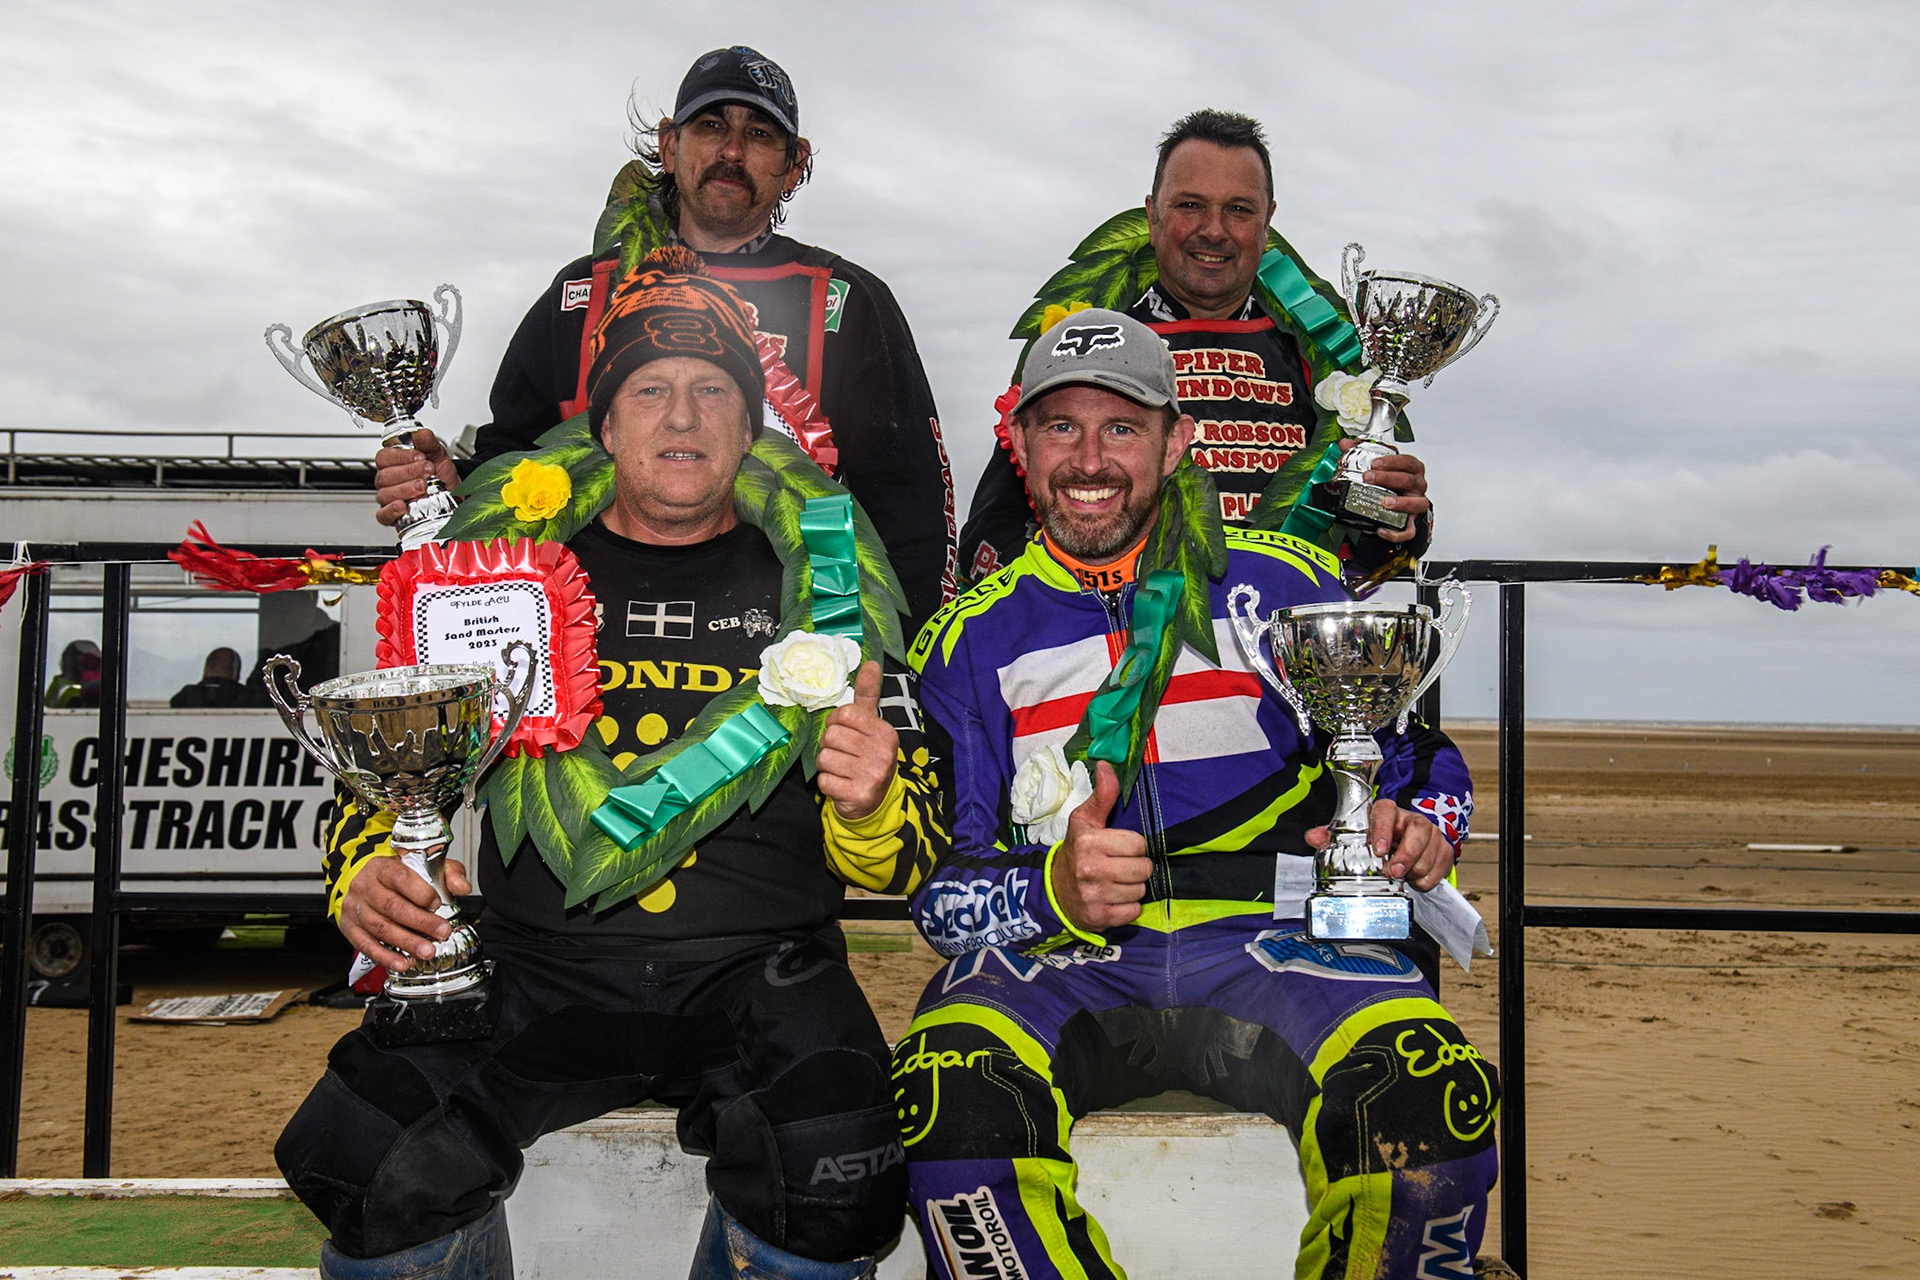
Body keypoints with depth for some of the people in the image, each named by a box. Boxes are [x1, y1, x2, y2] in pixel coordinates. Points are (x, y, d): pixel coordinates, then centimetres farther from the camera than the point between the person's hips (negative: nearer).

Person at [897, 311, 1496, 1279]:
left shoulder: (1287, 582, 14)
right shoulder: (971, 636, 14)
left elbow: (1418, 760, 20)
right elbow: (942, 885, 7)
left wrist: (1418, 830, -5)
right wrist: (1057, 891, -15)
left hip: (1272, 942, 0)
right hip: (1062, 961, 0)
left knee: (1433, 1093, -31)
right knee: (950, 1093, -32)